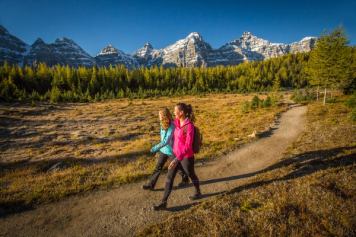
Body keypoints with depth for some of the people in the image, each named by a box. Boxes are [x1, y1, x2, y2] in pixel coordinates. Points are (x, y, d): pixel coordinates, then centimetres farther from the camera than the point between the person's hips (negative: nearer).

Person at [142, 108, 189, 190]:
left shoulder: (172, 127, -28)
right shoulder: (163, 124, -4)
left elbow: (166, 141, -30)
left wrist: (156, 147, -30)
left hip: (171, 151, -6)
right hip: (163, 150, 6)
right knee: (158, 167, 11)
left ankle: (185, 180, 40)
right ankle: (151, 184, 21)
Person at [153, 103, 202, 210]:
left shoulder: (189, 126, -26)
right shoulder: (176, 122, -2)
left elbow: (188, 146, -28)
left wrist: (177, 159, -31)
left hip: (186, 157, -7)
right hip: (177, 155, 7)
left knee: (191, 175, 20)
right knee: (169, 177, 7)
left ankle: (198, 193, 49)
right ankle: (163, 203, 18)